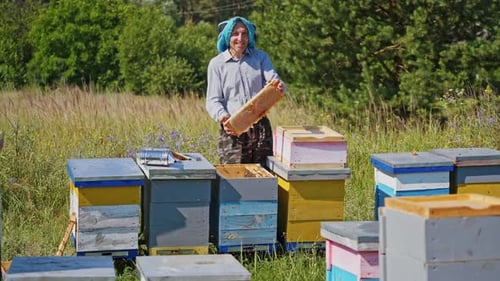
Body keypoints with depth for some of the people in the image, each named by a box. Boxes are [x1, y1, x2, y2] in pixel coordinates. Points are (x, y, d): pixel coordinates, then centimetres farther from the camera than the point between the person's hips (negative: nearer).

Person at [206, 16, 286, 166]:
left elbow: (273, 80, -2)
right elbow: (213, 100, -1)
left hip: (261, 127, 2)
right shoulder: (217, 63, 3)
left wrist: (279, 87, -28)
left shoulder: (261, 57, 10)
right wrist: (222, 116, -22)